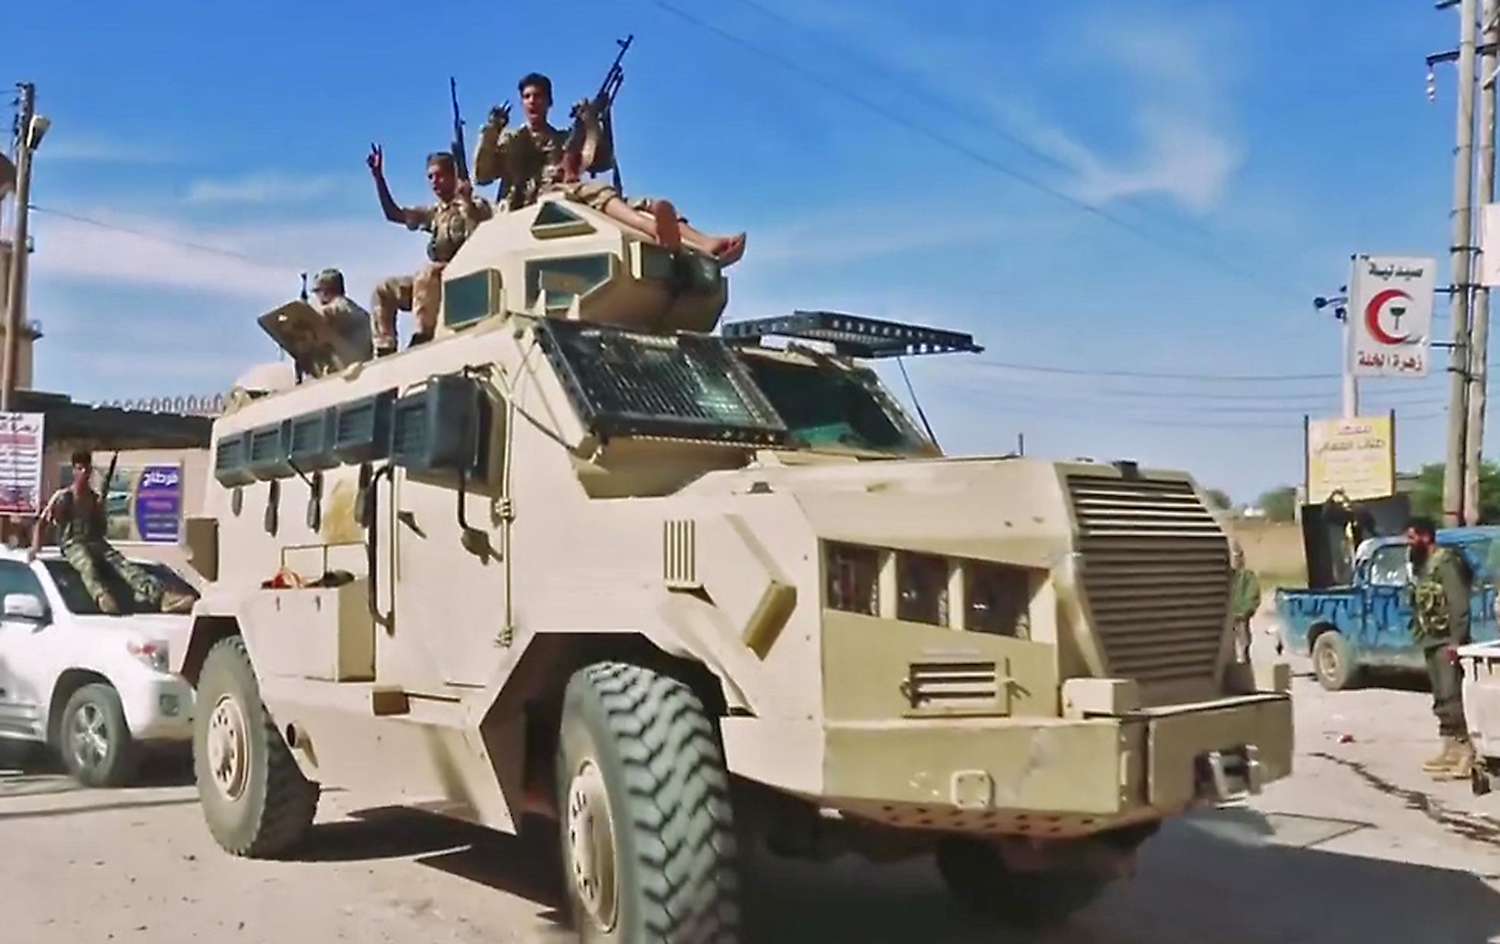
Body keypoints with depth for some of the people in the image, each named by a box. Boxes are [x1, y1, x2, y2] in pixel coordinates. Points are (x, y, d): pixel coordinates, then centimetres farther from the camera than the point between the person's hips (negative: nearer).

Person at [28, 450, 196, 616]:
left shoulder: (95, 498, 18)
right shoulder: (62, 496, 7)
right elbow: (41, 522, 7)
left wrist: (99, 509, 2)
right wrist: (35, 548, -8)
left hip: (95, 542, 3)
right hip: (72, 543, -3)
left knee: (121, 562, -27)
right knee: (87, 564, -39)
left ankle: (161, 596, -52)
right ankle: (102, 596, -72)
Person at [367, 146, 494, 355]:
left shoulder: (475, 206, -2)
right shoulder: (436, 213, 20)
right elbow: (393, 213, 24)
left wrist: (466, 201, -31)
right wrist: (378, 176, 16)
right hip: (433, 279, 9)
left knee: (426, 276, -36)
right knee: (384, 290, 7)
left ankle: (422, 336, -36)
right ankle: (385, 348, -2)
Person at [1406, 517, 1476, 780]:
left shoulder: (1446, 562, -12)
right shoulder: (1420, 566, 16)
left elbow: (1459, 603, -18)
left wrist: (1456, 640, -22)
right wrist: (1419, 633, 13)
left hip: (1446, 642, -10)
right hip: (1430, 642, 10)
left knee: (1451, 697, -13)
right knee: (1441, 699, 12)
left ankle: (1465, 753, -13)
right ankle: (1451, 750, 18)